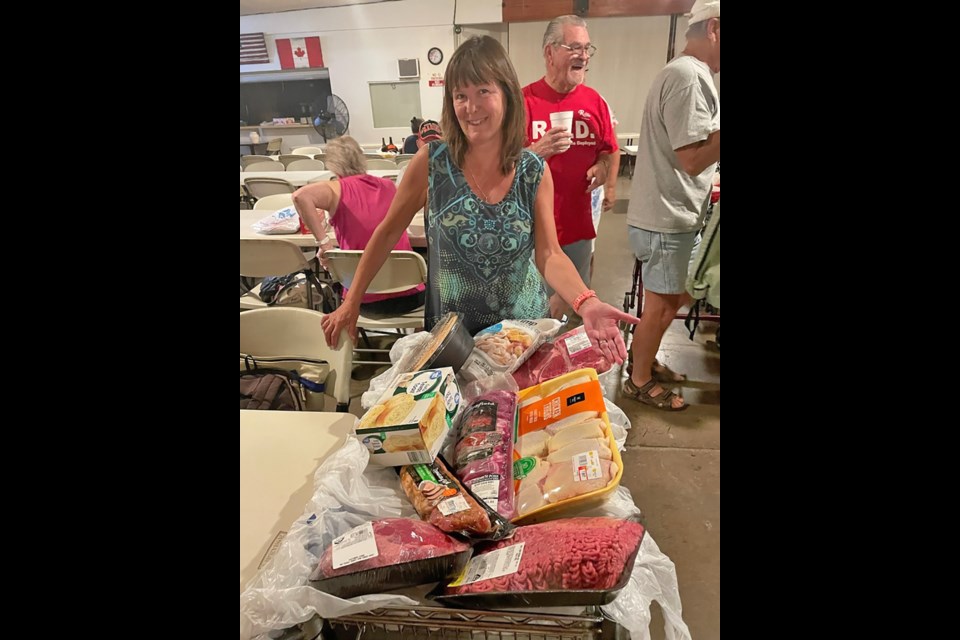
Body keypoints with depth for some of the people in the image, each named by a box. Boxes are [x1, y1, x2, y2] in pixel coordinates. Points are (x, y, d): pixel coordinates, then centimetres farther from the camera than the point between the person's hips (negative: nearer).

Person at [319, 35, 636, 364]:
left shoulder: (535, 172, -7)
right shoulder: (431, 161, -11)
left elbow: (549, 254, -11)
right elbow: (388, 232, -3)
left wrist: (587, 304, -31)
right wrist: (351, 302, -3)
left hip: (524, 328, 2)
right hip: (451, 334, -1)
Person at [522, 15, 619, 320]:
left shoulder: (594, 101, 6)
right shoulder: (524, 100, -8)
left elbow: (611, 150, 15)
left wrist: (603, 166, -8)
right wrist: (538, 151, -26)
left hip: (579, 224, 4)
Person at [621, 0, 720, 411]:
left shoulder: (686, 73, 15)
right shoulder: (689, 76, -18)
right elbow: (692, 159, -23)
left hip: (669, 214, 10)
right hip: (666, 219, -10)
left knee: (671, 300, 20)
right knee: (660, 306, 3)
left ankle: (645, 363, 36)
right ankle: (640, 382, 20)